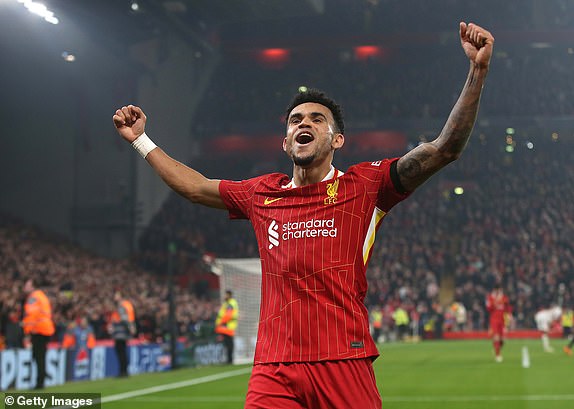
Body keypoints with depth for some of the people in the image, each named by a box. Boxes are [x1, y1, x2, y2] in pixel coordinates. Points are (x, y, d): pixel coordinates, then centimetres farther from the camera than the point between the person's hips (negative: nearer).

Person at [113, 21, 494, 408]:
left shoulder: (364, 185, 5)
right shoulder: (261, 194, 16)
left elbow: (443, 149, -2)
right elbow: (195, 186, 31)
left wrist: (477, 72, -10)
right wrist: (141, 140, 34)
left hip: (344, 367, -2)